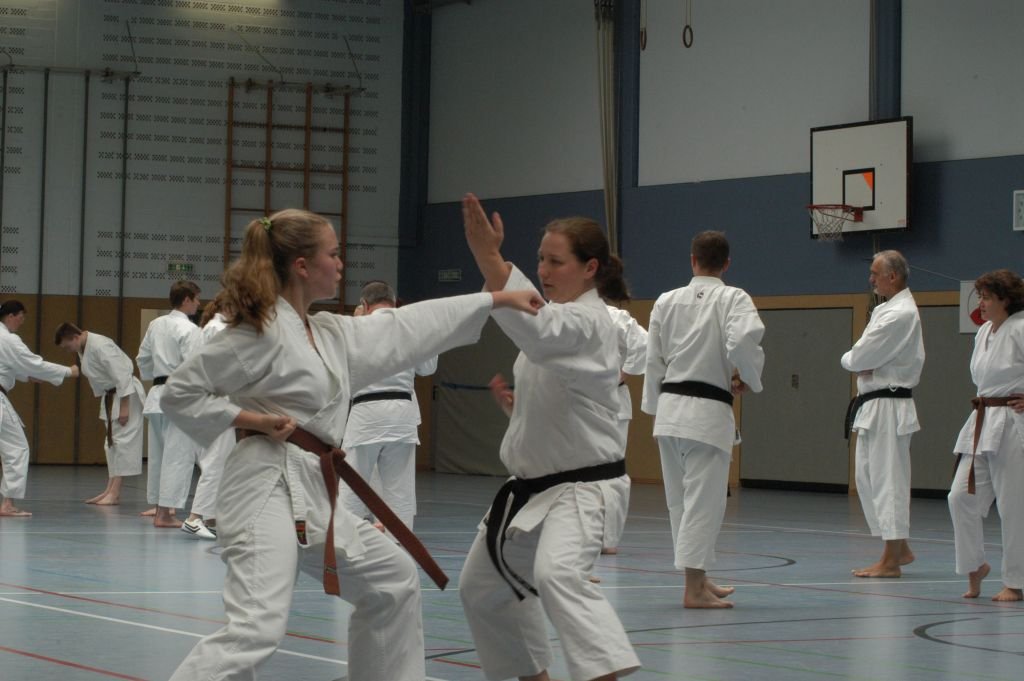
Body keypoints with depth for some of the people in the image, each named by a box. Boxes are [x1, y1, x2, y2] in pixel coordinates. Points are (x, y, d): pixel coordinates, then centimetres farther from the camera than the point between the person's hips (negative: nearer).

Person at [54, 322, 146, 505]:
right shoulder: (83, 350, 5)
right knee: (111, 442, 12)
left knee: (123, 441, -10)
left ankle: (115, 494, -12)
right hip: (110, 395, 10)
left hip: (126, 395, -10)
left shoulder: (100, 346, -25)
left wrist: (124, 407, -26)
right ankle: (109, 490, 18)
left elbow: (122, 375, -27)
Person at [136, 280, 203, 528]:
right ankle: (164, 512, -8)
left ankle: (157, 504, 28)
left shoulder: (155, 325, 10)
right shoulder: (189, 330, -13)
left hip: (157, 394, 8)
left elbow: (143, 359, 17)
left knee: (159, 452, 17)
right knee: (178, 454, -5)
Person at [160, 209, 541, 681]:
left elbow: (407, 328, 22)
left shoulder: (332, 334, 14)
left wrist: (497, 299, 24)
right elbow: (180, 394, -7)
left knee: (393, 580, 24)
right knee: (256, 630, -23)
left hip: (311, 492, 10)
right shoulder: (259, 332, -11)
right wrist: (255, 420, -16)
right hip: (268, 486, -10)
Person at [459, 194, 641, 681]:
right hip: (532, 485, 10)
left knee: (558, 574, -36)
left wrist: (487, 256, -45)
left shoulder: (588, 323, -18)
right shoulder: (555, 320, 10)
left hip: (582, 486, -10)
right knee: (482, 586, 21)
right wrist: (518, 401, 2)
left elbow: (534, 330, -41)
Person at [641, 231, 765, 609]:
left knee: (680, 499, 14)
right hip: (708, 410, -5)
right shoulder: (733, 299, -6)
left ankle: (699, 581, 26)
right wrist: (749, 378, -4)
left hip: (670, 407, 5)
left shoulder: (666, 301, 7)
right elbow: (743, 341, -23)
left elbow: (653, 359, 8)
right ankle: (694, 589, -5)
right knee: (703, 499, -3)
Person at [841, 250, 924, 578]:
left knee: (887, 480, -7)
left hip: (888, 408, -10)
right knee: (868, 477, 14)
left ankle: (891, 560, -4)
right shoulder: (885, 310, 17)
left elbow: (859, 358, -20)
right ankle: (900, 549, 22)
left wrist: (854, 360, 2)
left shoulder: (901, 314, -17)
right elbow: (861, 357, 13)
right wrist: (862, 364, -9)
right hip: (872, 406, 10)